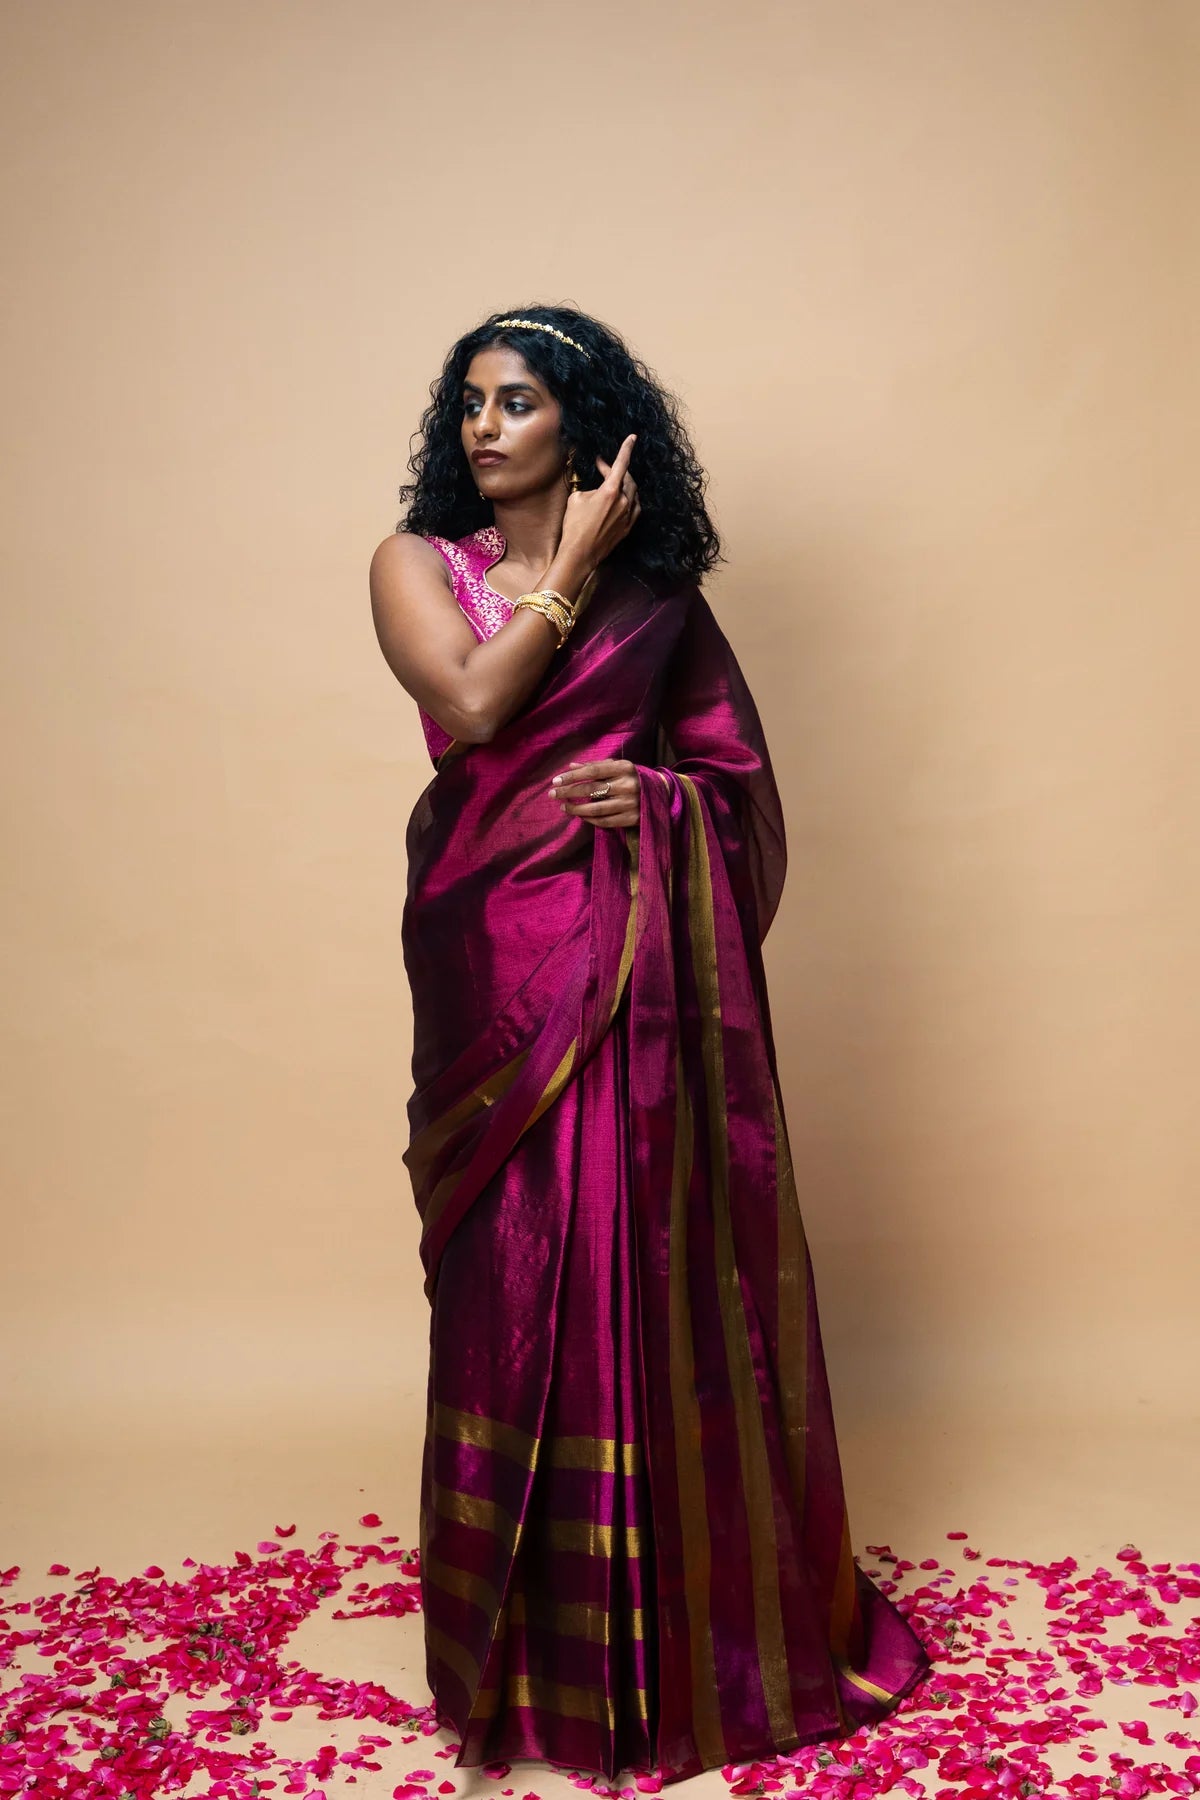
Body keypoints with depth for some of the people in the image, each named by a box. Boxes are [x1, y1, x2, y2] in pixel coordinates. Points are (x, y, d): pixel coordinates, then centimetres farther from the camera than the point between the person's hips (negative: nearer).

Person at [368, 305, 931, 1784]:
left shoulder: (656, 584, 8)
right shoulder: (418, 562, 6)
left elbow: (740, 769, 10)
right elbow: (471, 702, -12)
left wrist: (662, 797, -8)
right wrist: (570, 571, -5)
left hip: (646, 953, 1)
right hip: (496, 954, 0)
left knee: (664, 1258, 4)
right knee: (516, 1266, 4)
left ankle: (700, 1612, 24)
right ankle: (534, 1640, 22)